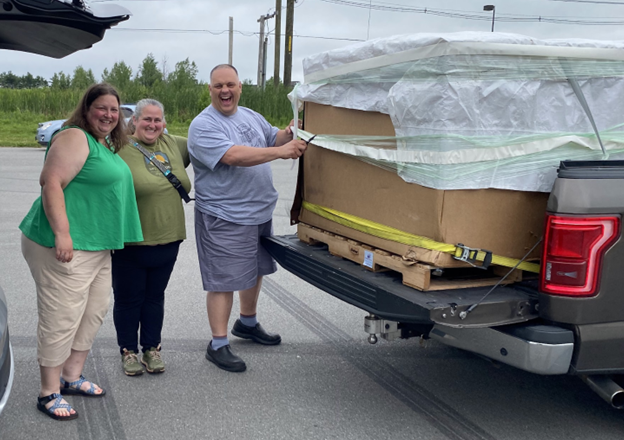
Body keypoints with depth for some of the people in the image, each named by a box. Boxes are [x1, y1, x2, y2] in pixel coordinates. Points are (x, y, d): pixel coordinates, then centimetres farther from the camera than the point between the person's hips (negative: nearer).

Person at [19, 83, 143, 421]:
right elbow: (52, 183, -22)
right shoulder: (75, 138, -12)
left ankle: (72, 377, 31)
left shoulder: (107, 145, 17)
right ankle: (49, 393, 7)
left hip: (98, 247, 10)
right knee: (62, 318, -4)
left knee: (94, 312, 17)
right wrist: (62, 234, -28)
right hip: (67, 247, -10)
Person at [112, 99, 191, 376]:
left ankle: (152, 349, 29)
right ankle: (129, 351, 24)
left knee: (155, 297, 16)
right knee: (128, 299, 8)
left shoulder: (173, 145, 7)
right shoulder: (119, 149, -11)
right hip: (131, 243, -5)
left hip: (167, 241, 5)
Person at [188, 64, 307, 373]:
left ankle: (247, 323, 43)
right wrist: (280, 151, -29)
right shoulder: (203, 125, -16)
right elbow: (234, 155, -29)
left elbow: (274, 138, 21)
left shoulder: (250, 116, 10)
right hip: (224, 217, -9)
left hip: (259, 212, 9)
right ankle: (218, 345, 6)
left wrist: (290, 133, -2)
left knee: (256, 269, 22)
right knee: (223, 281, -4)